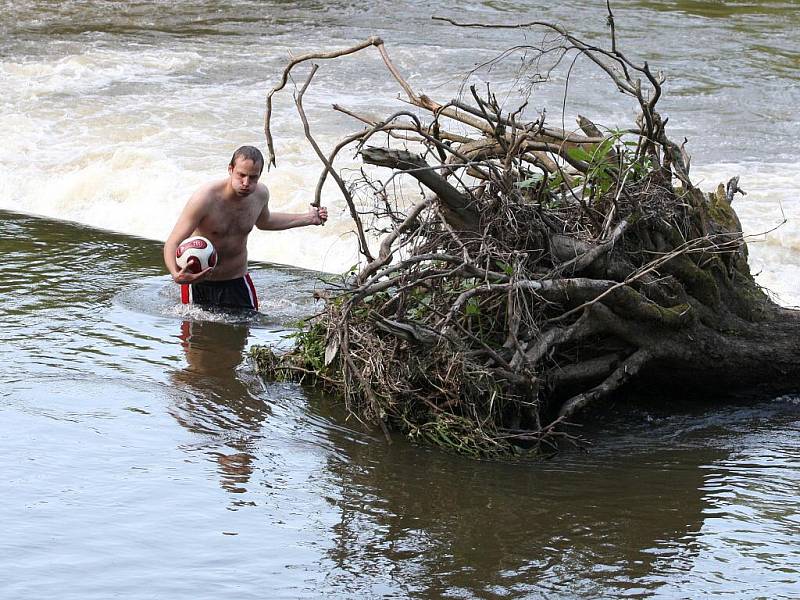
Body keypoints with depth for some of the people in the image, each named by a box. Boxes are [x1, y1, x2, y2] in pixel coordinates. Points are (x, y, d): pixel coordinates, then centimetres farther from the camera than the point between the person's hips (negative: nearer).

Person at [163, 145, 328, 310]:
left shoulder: (260, 194, -7)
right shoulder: (205, 198, -27)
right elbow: (172, 243, -27)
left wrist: (308, 218, 17)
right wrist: (176, 275, -49)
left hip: (238, 282, 4)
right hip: (199, 282, -4)